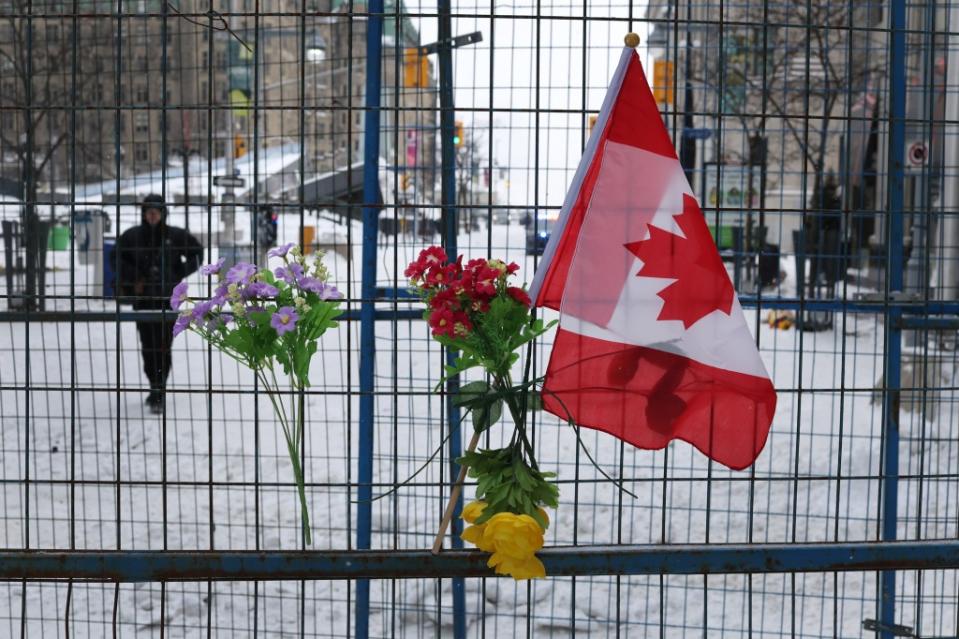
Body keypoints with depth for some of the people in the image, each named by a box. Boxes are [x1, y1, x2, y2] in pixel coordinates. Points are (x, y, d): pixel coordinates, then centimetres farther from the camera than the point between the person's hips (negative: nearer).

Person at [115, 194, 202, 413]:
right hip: (142, 299, 2)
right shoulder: (132, 236, 2)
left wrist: (179, 276, 1)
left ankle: (158, 394, -7)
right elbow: (117, 259, 14)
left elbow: (196, 254, 11)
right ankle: (156, 388, 24)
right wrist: (133, 279, 1)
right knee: (147, 345, 6)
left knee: (163, 346, -9)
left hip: (168, 298, -2)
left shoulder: (176, 236, -1)